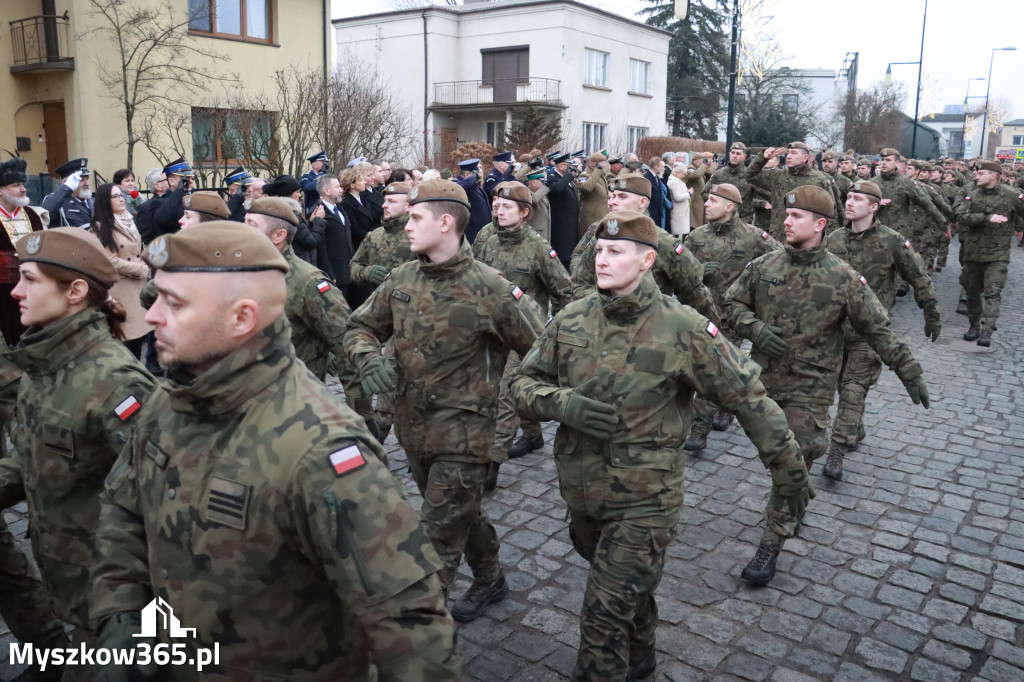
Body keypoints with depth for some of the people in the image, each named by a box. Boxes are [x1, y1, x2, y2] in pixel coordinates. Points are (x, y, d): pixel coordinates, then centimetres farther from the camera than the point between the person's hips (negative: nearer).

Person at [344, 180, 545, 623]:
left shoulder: (489, 289, -17)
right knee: (462, 513, 25)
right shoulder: (402, 279, 1)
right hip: (413, 428, 7)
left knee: (438, 535, -1)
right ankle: (490, 581, 48)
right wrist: (369, 359, -11)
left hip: (462, 436, -7)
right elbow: (360, 328, 10)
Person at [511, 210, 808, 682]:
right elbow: (525, 382, 2)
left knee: (605, 618, -4)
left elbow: (749, 398, -9)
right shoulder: (570, 319, -4)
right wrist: (562, 403, -20)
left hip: (644, 501, -5)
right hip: (580, 493, 5)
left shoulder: (683, 329, -16)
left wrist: (788, 469, -3)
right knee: (628, 591, 29)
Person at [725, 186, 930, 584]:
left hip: (809, 388, -3)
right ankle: (792, 509, 43)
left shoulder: (843, 278, -8)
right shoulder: (763, 267, 0)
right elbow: (733, 303, 8)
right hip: (764, 379, 4)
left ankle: (771, 547, 3)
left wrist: (909, 371, -1)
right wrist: (755, 329, -12)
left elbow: (877, 329, -2)